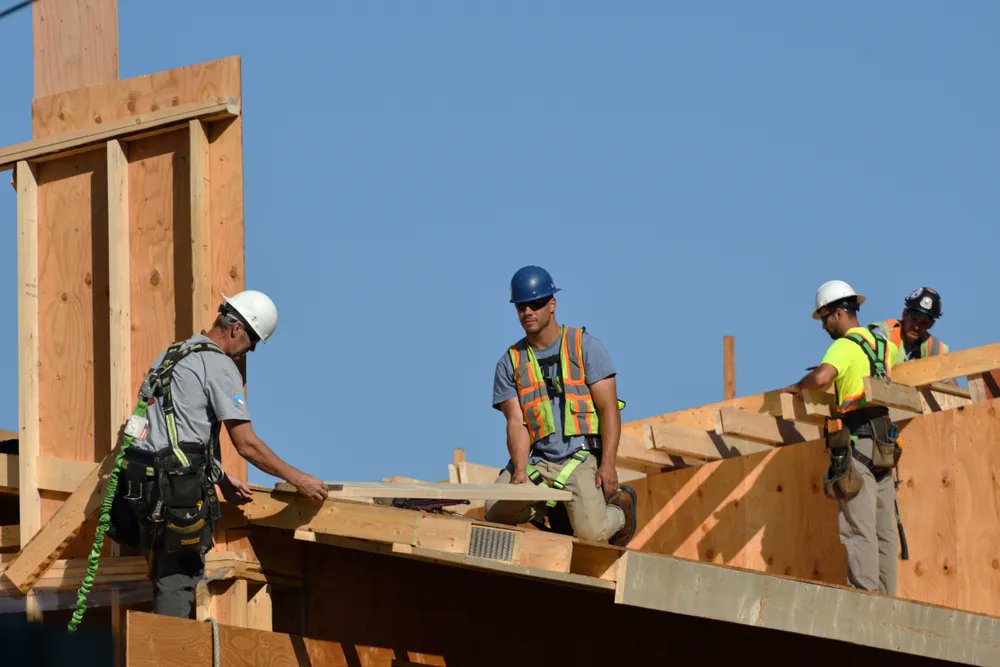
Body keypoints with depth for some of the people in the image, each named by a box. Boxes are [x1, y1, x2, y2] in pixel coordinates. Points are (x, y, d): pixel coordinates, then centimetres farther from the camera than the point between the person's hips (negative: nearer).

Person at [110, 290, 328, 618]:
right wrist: (297, 479, -1)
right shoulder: (220, 366, -7)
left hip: (141, 479, 9)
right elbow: (247, 445, -10)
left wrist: (221, 478, 28)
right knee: (178, 578, -4)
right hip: (174, 487, -9)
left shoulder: (171, 355, 22)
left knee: (169, 576, 18)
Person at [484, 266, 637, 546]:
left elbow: (609, 410, -3)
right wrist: (520, 470, -17)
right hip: (537, 460, 3)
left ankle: (620, 505, 15)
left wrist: (608, 466, -14)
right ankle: (549, 508, 11)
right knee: (496, 512, -22)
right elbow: (516, 422, 2)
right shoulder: (510, 362, 9)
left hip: (582, 457, -3)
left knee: (591, 532, -23)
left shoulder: (585, 347, 2)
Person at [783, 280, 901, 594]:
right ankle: (886, 598, 6)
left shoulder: (844, 346, -9)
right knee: (884, 530, 6)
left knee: (858, 528, -11)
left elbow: (821, 378, -27)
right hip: (883, 448, 8)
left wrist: (797, 386, -6)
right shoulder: (881, 343, 16)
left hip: (856, 448, -8)